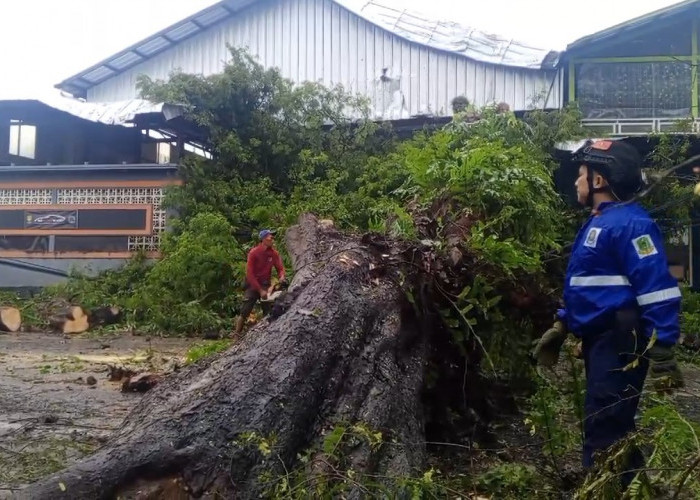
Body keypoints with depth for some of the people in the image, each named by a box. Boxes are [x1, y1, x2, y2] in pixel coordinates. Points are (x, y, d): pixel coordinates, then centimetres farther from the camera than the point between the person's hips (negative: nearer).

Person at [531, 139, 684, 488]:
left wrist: (662, 354, -24)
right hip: (600, 341, 10)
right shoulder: (598, 222, 15)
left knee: (603, 433, -7)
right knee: (613, 429, 19)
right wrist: (559, 328, 23)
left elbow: (659, 292, -23)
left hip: (620, 344, -10)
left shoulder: (630, 224, -18)